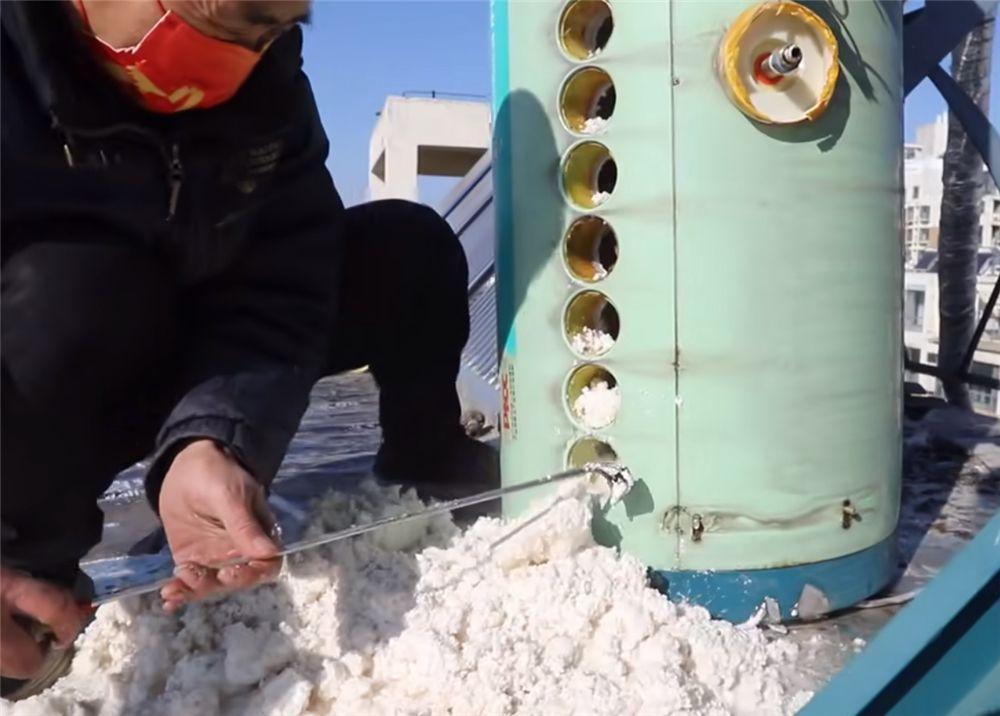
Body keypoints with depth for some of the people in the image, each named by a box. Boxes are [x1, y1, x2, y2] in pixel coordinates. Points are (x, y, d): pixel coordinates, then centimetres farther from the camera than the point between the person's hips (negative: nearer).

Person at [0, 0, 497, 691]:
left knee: (410, 251, -8)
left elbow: (278, 293, -21)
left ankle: (427, 463, 12)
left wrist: (212, 438, -38)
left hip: (173, 349, 4)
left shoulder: (265, 79, -13)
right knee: (84, 285, -38)